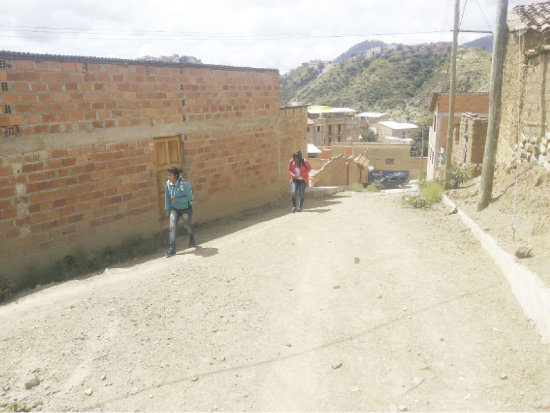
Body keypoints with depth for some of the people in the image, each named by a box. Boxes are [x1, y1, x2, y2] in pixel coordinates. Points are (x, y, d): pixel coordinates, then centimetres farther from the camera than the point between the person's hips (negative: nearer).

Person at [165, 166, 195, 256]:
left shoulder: (184, 184, -27)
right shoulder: (168, 183, -12)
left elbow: (190, 197, -19)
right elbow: (167, 197, 0)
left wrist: (177, 200, -27)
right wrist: (167, 210, 4)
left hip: (186, 208, -3)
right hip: (174, 208, 3)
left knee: (187, 225, 18)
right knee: (172, 227, -11)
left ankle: (192, 240, 48)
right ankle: (172, 249, -7)